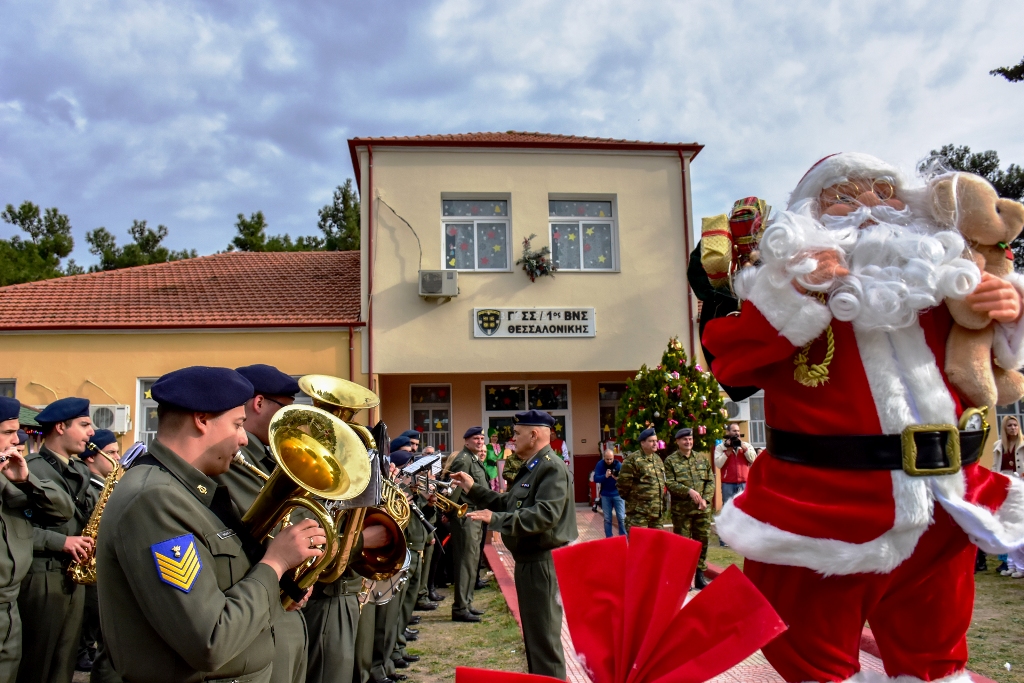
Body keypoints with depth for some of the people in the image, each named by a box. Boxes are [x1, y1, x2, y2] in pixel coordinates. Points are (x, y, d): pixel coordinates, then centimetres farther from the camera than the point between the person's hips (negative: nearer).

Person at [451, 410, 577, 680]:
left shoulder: (552, 468, -18)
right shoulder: (530, 468, 17)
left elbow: (545, 514, -30)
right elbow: (509, 503, 19)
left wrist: (496, 519, -31)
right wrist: (474, 489, 13)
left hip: (543, 562, -11)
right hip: (528, 561, 11)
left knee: (544, 635, -4)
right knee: (533, 631, 20)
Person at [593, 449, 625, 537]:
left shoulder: (618, 464, -10)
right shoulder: (600, 464, -6)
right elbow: (595, 479, -12)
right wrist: (605, 476, -29)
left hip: (617, 494, -2)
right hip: (605, 495, 2)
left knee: (621, 518, -3)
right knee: (607, 519, 9)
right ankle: (608, 538, 18)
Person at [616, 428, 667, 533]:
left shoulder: (658, 459, 15)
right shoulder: (632, 459, -11)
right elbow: (623, 483, -11)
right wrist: (631, 499, 0)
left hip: (657, 512, 8)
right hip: (638, 512, -8)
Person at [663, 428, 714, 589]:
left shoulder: (702, 459, 11)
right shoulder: (670, 461, -1)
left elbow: (711, 481, 9)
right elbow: (669, 483, -10)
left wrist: (705, 499, -6)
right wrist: (689, 491, -21)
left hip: (702, 509, 4)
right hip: (681, 510, -4)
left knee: (702, 542, 9)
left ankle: (700, 575, 21)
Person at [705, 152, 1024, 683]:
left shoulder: (939, 282, 11)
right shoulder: (791, 284, -1)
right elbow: (728, 360, -16)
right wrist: (797, 295, -24)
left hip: (943, 508, 5)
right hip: (825, 514, -4)